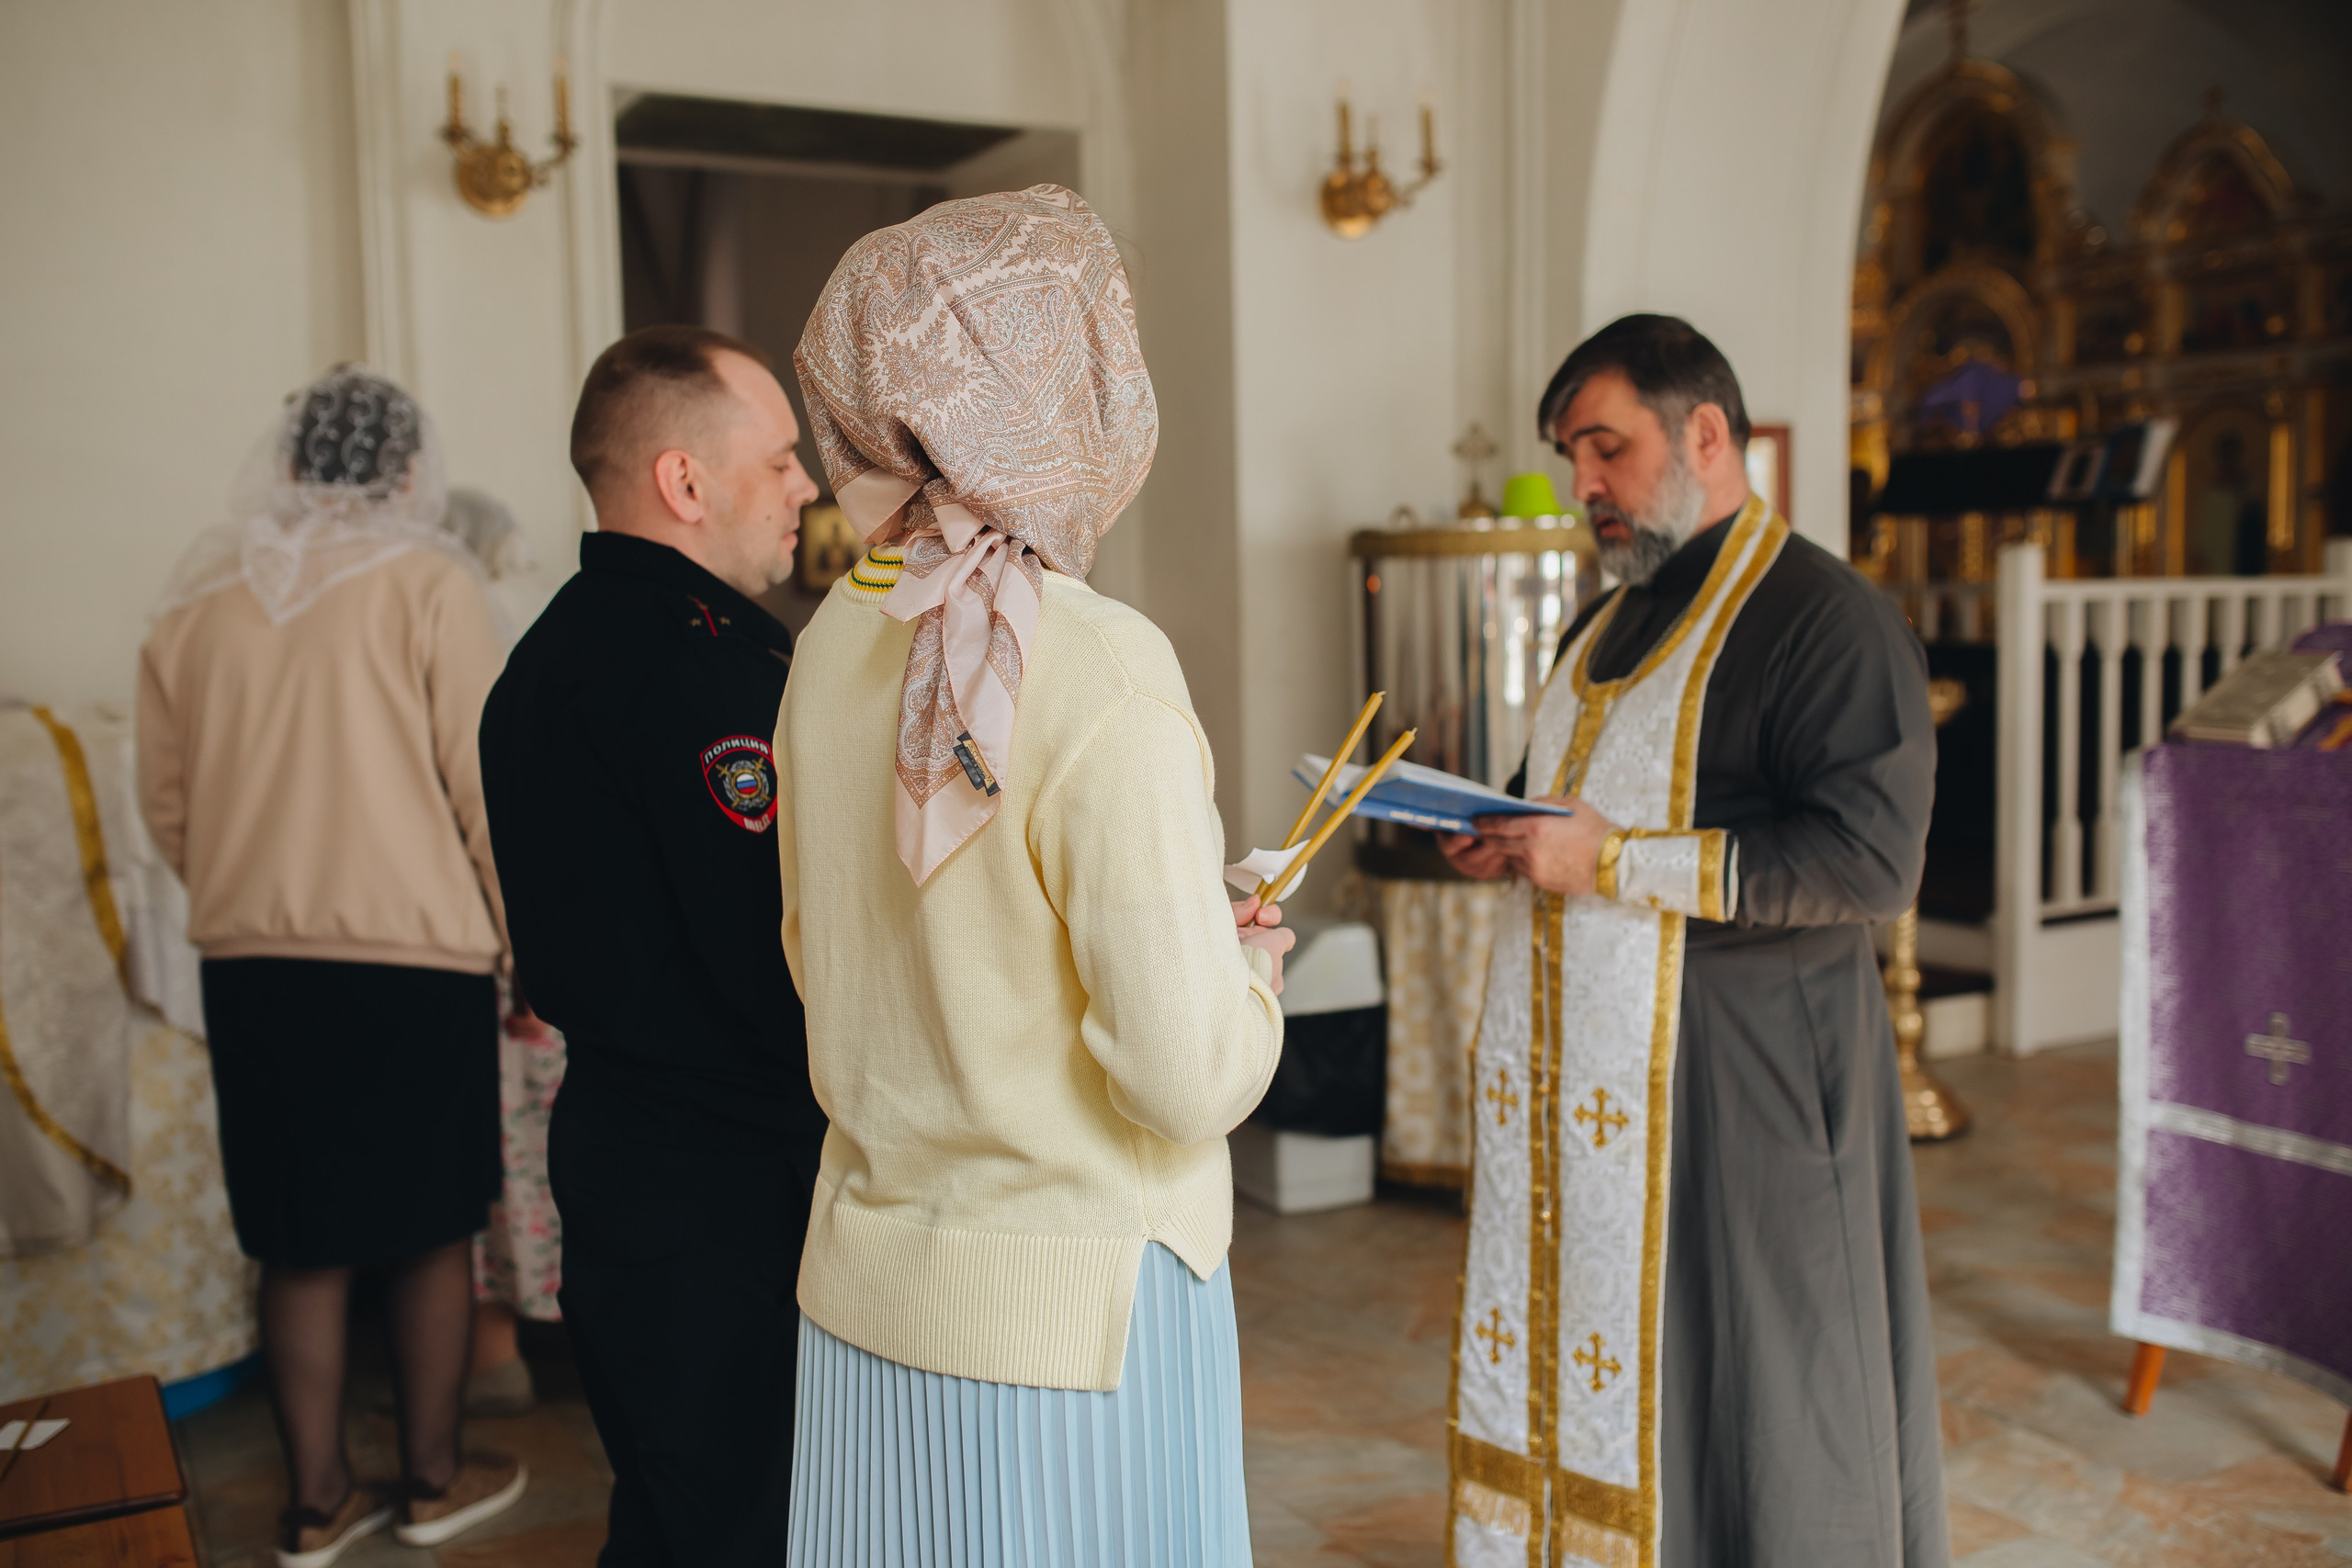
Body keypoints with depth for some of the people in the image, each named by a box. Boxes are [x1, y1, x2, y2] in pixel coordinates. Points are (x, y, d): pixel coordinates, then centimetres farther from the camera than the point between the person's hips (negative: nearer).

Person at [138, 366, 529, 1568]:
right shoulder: (427, 582, -7)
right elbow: (485, 787, -9)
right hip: (416, 951, -4)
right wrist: (526, 937, 1)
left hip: (249, 961, 4)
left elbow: (167, 808, 12)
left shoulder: (196, 600, 7)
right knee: (433, 1227, 12)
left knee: (302, 1243, 13)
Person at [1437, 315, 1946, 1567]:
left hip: (1737, 1070, -7)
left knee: (1732, 1378, 2)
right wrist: (1503, 843, 4)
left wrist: (1615, 862, -21)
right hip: (1576, 1064, 8)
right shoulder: (1607, 628, 17)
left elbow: (1870, 861, -20)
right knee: (1576, 1349, 12)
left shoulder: (1826, 618, -10)